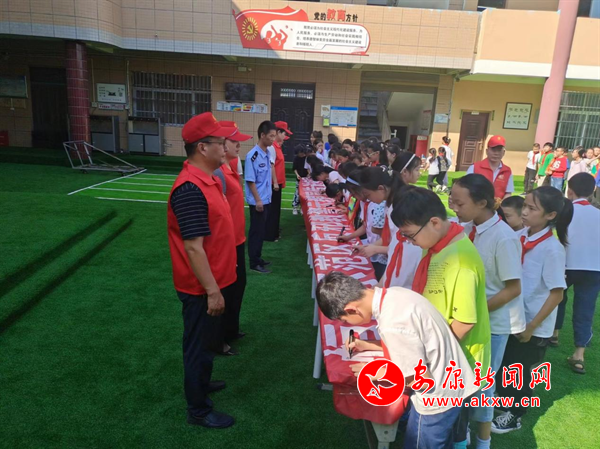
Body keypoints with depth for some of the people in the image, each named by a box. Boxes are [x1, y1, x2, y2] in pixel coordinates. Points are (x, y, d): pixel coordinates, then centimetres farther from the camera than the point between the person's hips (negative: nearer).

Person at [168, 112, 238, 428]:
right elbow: (193, 247, -28)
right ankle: (198, 410, 28)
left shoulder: (206, 179, 5)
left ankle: (201, 382, 49)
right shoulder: (191, 189, -27)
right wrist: (212, 291, -23)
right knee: (198, 344, 9)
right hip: (201, 288, -9)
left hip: (212, 281, 9)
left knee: (207, 339, 26)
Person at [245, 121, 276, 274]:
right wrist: (258, 200, -18)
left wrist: (268, 193, 14)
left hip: (266, 200, 8)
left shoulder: (267, 154, 7)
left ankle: (258, 258, 28)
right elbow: (250, 180, -17)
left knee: (262, 231, 16)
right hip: (257, 201, -8)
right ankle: (254, 263, 11)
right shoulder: (253, 155, -17)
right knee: (256, 231, 0)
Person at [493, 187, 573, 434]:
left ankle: (515, 415, 37)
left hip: (533, 325, -5)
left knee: (519, 370, 13)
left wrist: (531, 327, -15)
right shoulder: (520, 236, -5)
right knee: (503, 363, 20)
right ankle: (502, 396, 46)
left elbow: (557, 293, -17)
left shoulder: (552, 248, -22)